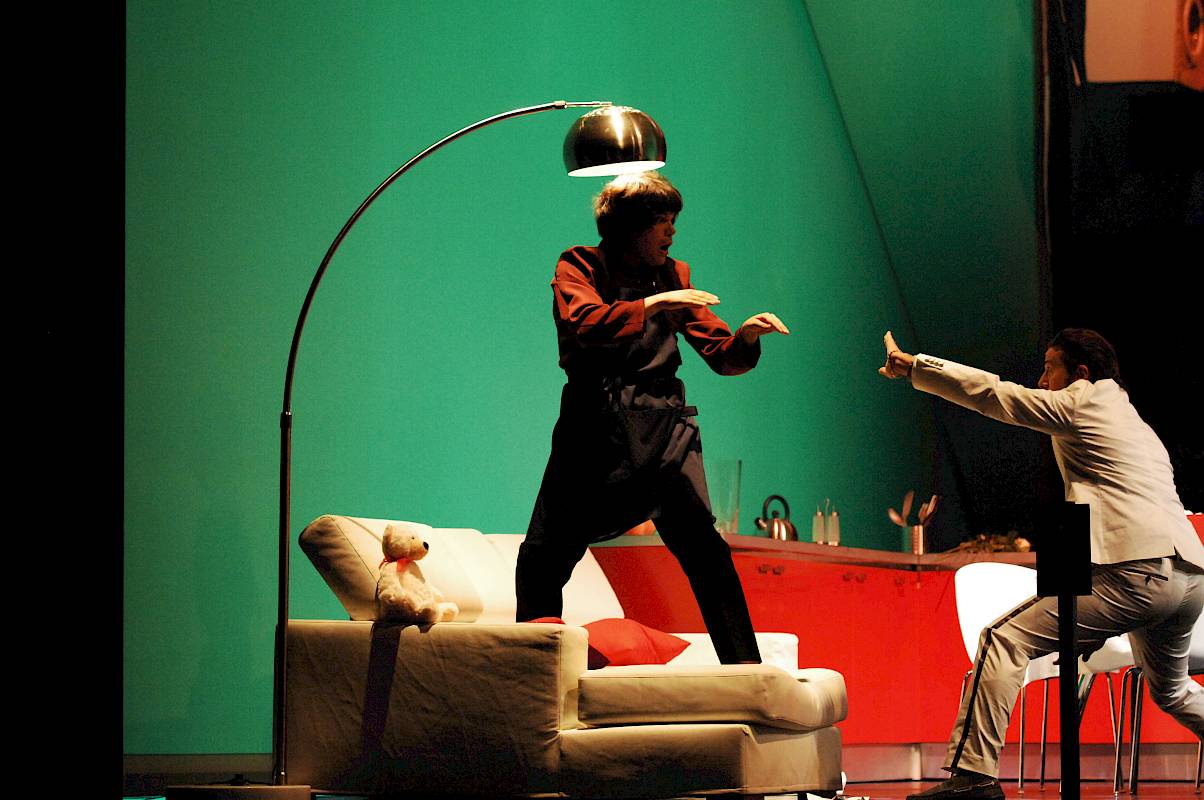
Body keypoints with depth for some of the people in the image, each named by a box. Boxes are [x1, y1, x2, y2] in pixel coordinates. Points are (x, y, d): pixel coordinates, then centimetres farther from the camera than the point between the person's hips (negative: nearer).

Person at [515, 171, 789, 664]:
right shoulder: (579, 267, 5)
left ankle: (745, 669, -14)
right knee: (543, 556, -2)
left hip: (661, 426, 2)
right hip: (593, 428, -2)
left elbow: (721, 354, 14)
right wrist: (652, 304, -23)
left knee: (703, 546, -14)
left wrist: (746, 337, -7)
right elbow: (584, 321, -16)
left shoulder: (672, 276, 16)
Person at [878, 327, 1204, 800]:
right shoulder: (1135, 423, 31)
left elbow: (990, 393, 5)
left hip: (1136, 574, -9)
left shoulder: (1081, 402, 6)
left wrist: (908, 366, 11)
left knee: (1004, 640, -9)